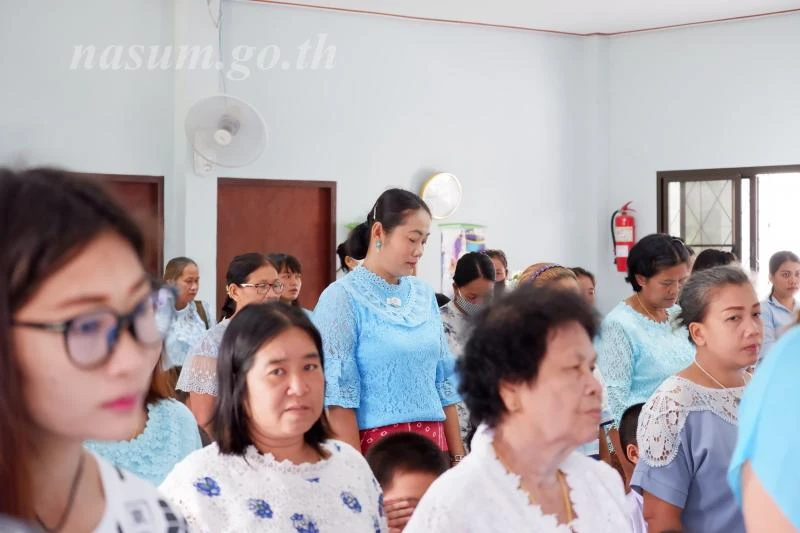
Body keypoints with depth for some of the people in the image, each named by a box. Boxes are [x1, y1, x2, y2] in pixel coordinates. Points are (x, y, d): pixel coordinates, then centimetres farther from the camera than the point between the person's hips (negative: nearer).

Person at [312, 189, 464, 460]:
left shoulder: (424, 295, 10)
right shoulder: (342, 297, -7)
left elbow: (444, 380, 13)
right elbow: (338, 394, -11)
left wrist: (458, 456, 10)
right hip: (374, 446, -5)